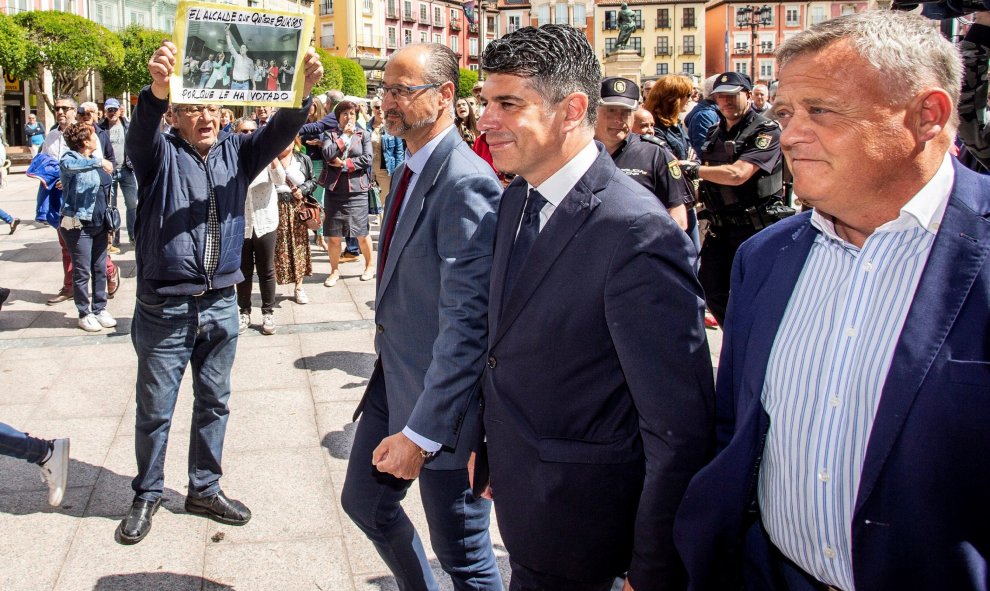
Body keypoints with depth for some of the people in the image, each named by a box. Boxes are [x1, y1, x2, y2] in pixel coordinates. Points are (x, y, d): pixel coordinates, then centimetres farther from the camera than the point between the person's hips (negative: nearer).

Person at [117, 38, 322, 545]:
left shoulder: (236, 152, 5)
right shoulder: (160, 153, -5)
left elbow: (279, 132, -11)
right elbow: (139, 135, -28)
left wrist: (302, 94, -32)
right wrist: (156, 91, -50)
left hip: (221, 306, 4)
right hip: (164, 308, -4)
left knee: (214, 403, 16)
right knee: (155, 410, 9)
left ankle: (204, 489, 32)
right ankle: (147, 495, 28)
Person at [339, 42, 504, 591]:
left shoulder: (466, 184, -22)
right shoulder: (408, 170, 9)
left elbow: (467, 322, -27)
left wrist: (421, 433, -26)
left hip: (441, 396, -9)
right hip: (393, 379, 10)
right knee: (364, 501, 24)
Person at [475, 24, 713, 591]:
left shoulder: (638, 234, -27)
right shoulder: (517, 200, 1)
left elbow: (680, 432, -25)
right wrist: (486, 441, 16)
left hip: (575, 521, -8)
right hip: (519, 495, 8)